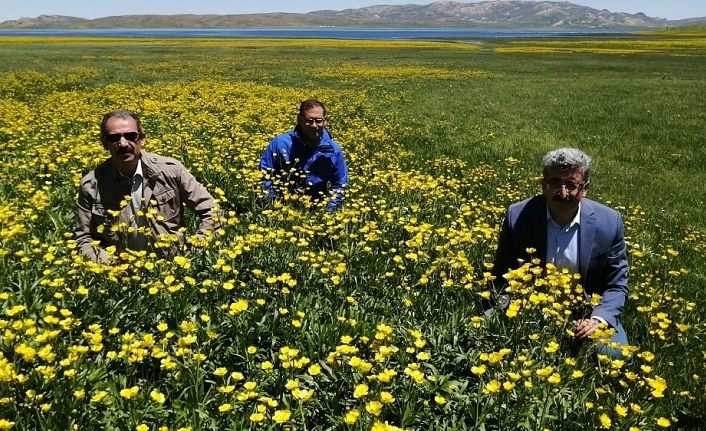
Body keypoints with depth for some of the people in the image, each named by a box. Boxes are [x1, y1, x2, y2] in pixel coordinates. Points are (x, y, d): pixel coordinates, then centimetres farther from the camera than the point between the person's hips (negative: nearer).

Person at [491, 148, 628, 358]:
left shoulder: (609, 223, -10)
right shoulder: (518, 216, -12)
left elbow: (616, 286, 0)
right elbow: (502, 277, -1)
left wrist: (598, 319, -20)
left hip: (585, 313, 1)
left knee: (614, 354, -25)